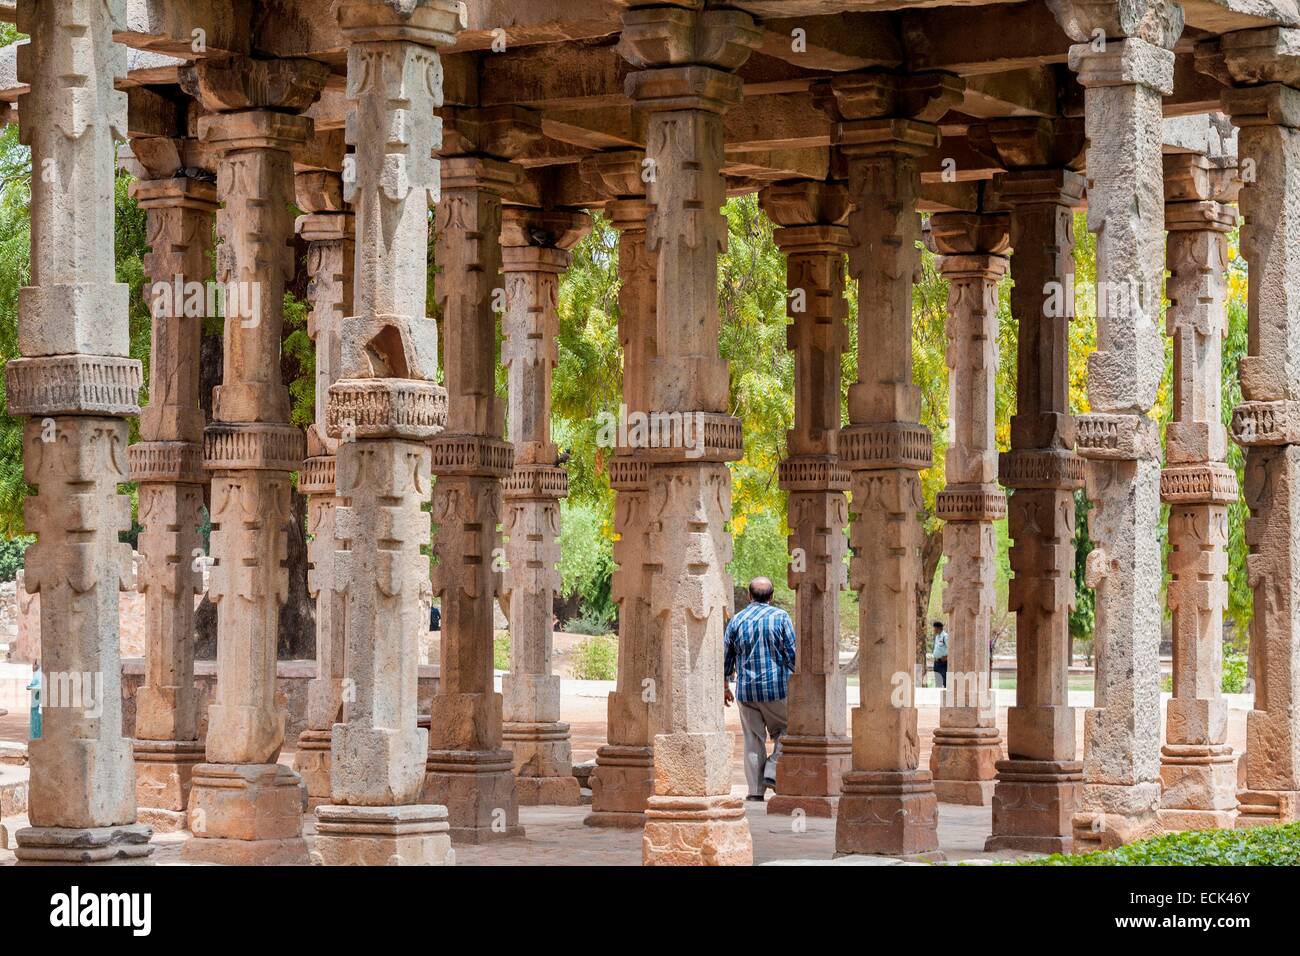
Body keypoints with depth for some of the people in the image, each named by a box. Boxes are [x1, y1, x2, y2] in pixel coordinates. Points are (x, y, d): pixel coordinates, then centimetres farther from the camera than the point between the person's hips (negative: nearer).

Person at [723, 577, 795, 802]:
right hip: (777, 686, -3)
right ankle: (772, 772, -5)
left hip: (746, 690, 3)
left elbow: (726, 657, 10)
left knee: (753, 739, 7)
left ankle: (755, 790, 5)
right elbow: (792, 654, -6)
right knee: (784, 732, 13)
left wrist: (725, 686, 21)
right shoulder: (781, 617, -4)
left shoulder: (736, 621, 5)